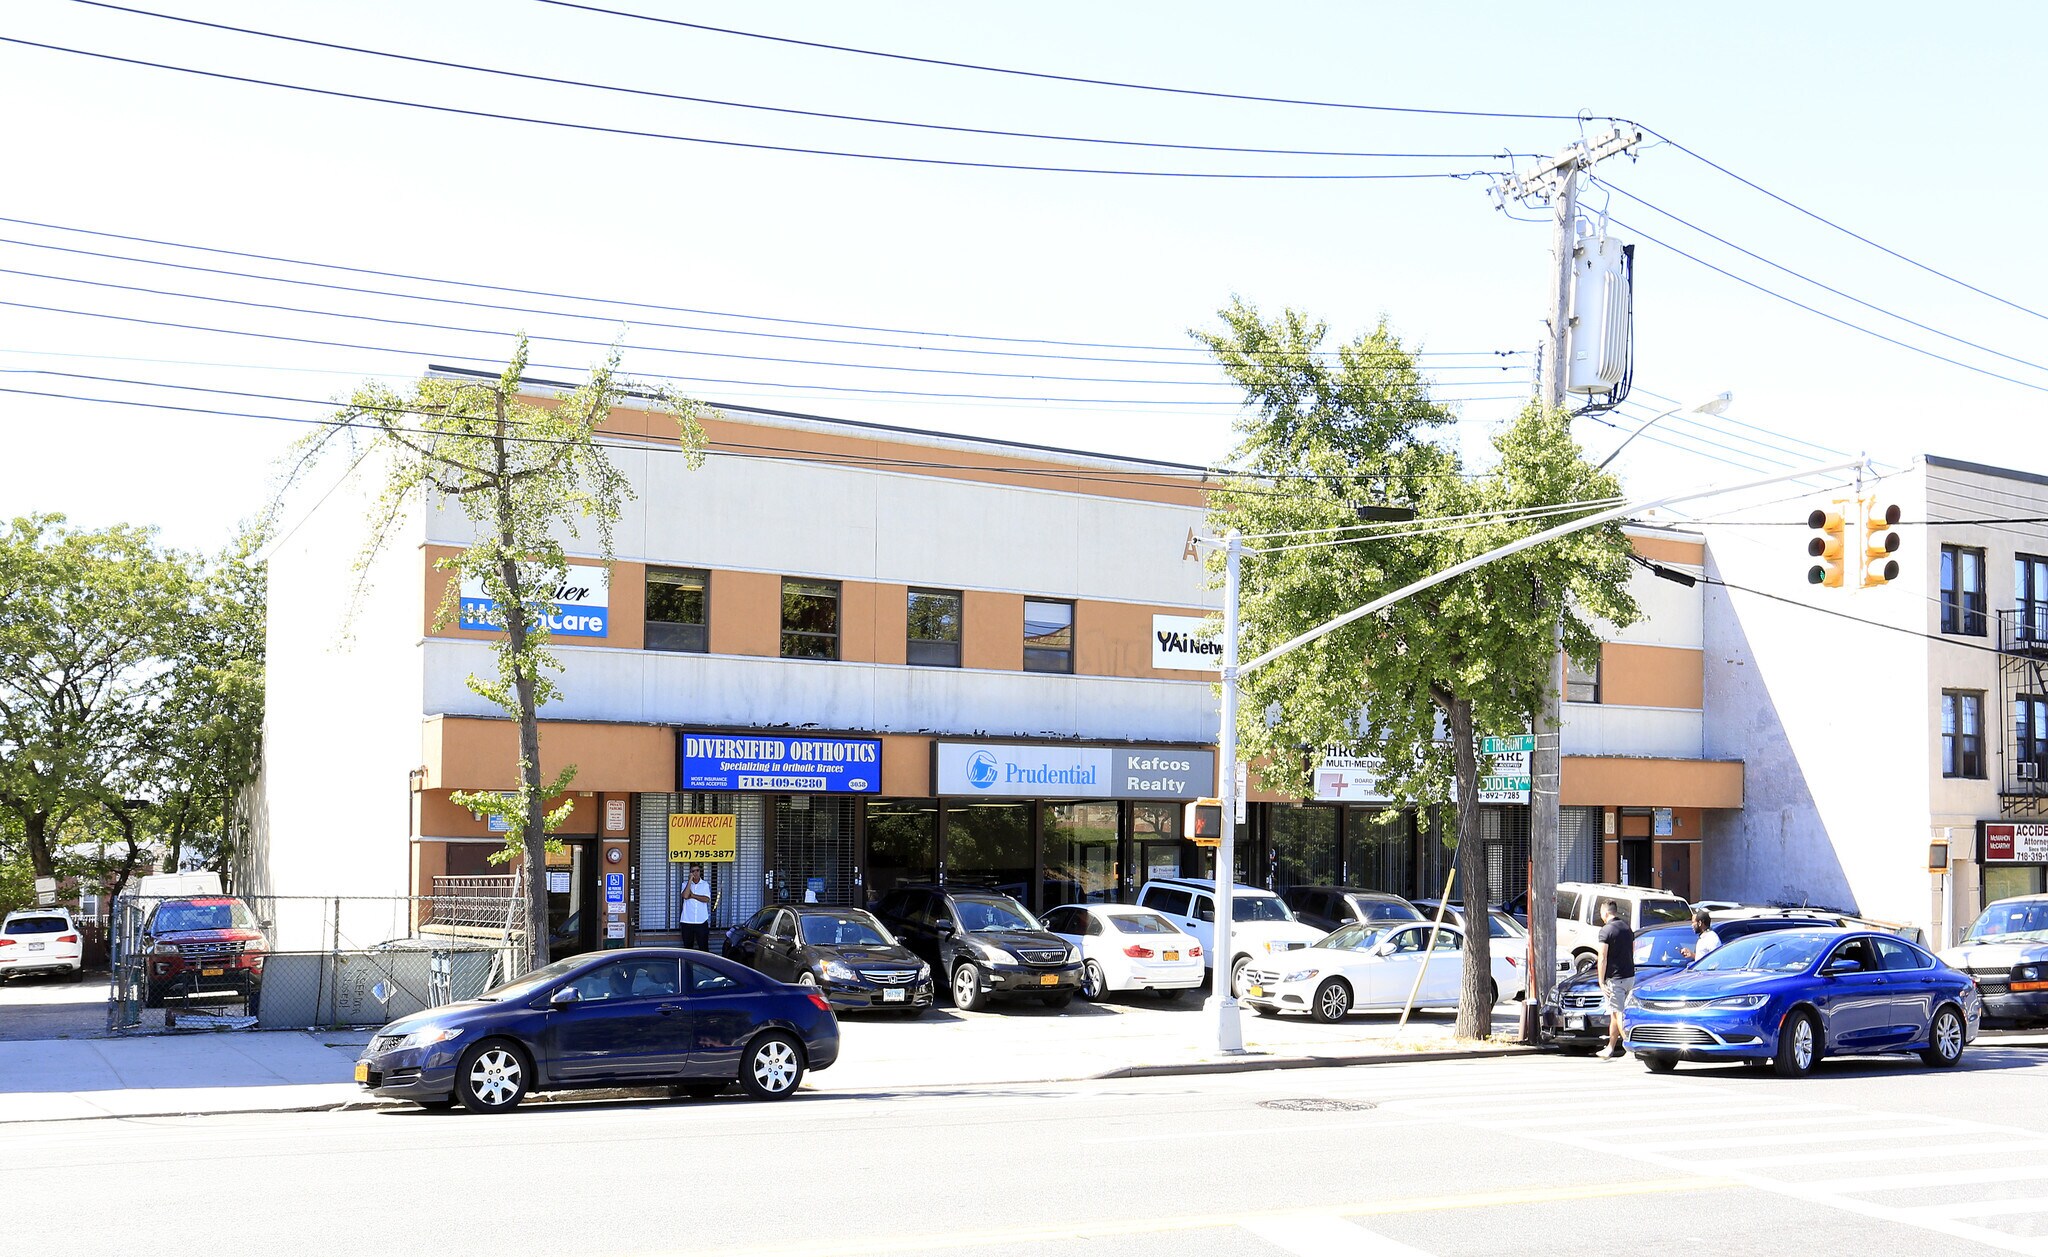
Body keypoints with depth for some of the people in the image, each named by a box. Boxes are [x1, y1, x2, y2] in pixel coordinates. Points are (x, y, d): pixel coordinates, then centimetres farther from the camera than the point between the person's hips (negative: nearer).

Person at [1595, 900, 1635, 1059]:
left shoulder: (1606, 930, -12)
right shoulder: (1627, 928, 13)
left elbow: (1603, 958, -15)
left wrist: (1601, 981, -12)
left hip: (1615, 978, -8)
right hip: (1630, 976, 8)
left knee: (1618, 1013, -7)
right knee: (1615, 1013, 16)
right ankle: (1610, 1049, 23)